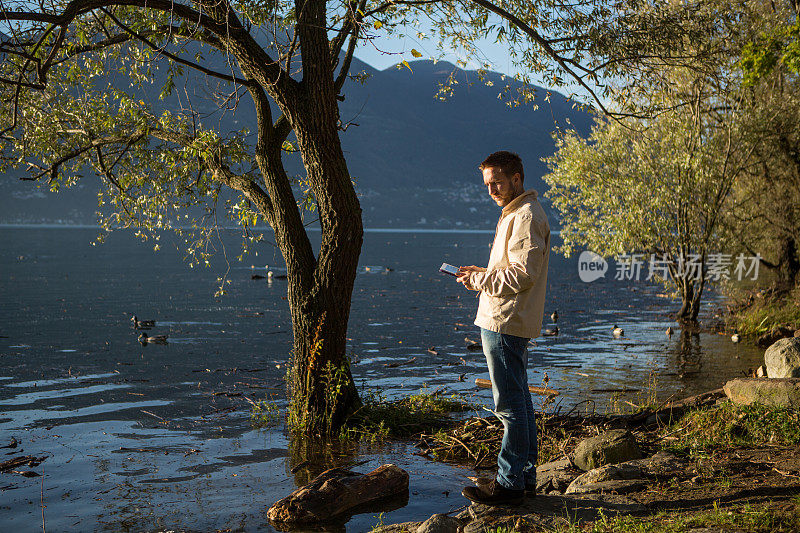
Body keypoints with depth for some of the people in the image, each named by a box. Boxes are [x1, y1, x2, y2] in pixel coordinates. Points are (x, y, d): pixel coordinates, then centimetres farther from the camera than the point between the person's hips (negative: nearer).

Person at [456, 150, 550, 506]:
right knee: (518, 400, 14)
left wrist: (481, 281, -13)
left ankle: (510, 483, -1)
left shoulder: (526, 217, -14)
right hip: (508, 321, 11)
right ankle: (525, 477, 23)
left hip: (505, 322, -11)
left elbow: (524, 274, -21)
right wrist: (482, 274, 10)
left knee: (510, 404, -6)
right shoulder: (516, 214, 20)